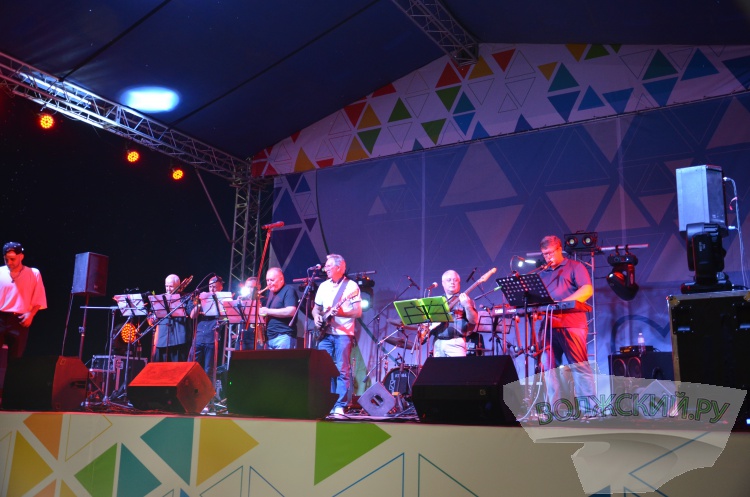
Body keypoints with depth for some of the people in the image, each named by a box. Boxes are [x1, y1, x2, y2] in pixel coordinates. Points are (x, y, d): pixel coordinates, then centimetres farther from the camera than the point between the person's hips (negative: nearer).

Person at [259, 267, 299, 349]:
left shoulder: (289, 291, -5)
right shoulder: (270, 293, 21)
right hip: (269, 337, 8)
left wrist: (267, 311, -15)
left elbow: (291, 311, -18)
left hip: (283, 337, -8)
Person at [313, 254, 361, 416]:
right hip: (325, 333, 6)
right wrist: (316, 317, 1)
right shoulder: (323, 286, 15)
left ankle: (339, 406, -3)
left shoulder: (351, 286, -2)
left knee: (342, 370, -5)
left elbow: (358, 312, -8)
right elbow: (316, 308, 22)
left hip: (343, 333, -5)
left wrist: (340, 312, -22)